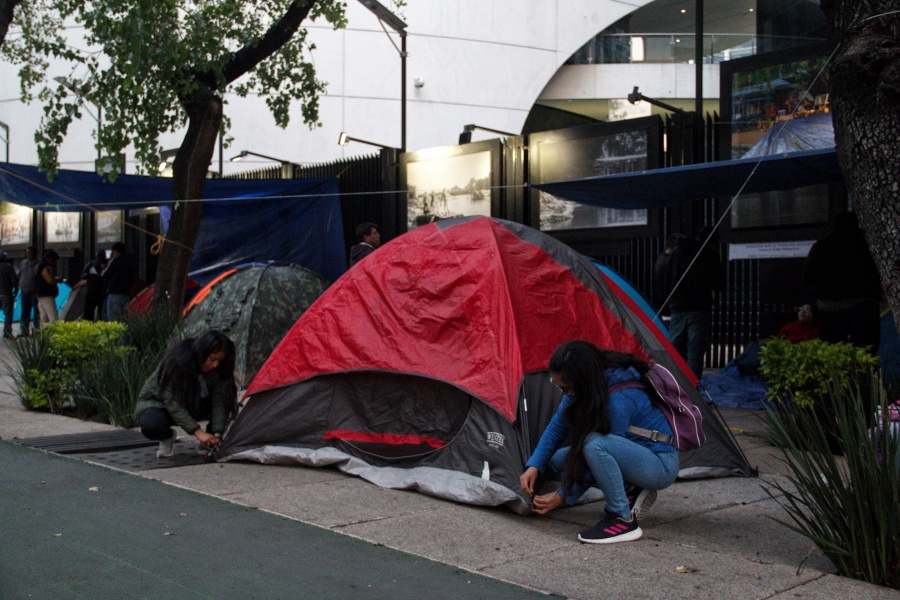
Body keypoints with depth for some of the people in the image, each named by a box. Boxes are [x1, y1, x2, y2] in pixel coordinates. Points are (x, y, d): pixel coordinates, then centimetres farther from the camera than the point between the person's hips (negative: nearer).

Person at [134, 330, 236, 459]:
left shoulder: (217, 369, -17)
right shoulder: (178, 362, -33)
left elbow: (218, 400, -15)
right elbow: (172, 402, -31)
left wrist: (217, 433, -28)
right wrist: (197, 431, -36)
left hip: (190, 407, 5)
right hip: (158, 403, -5)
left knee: (225, 398, -21)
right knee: (151, 426, -40)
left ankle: (210, 443, -8)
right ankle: (167, 438, -4)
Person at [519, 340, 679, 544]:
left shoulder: (619, 399, -30)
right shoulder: (582, 388, -6)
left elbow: (599, 446, -24)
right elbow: (556, 427, 3)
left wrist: (563, 497, -16)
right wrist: (534, 466, -10)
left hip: (661, 466, -9)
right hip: (632, 455, 9)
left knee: (595, 445, -35)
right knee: (556, 461, -1)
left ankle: (623, 520, -20)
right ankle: (631, 493, 4)